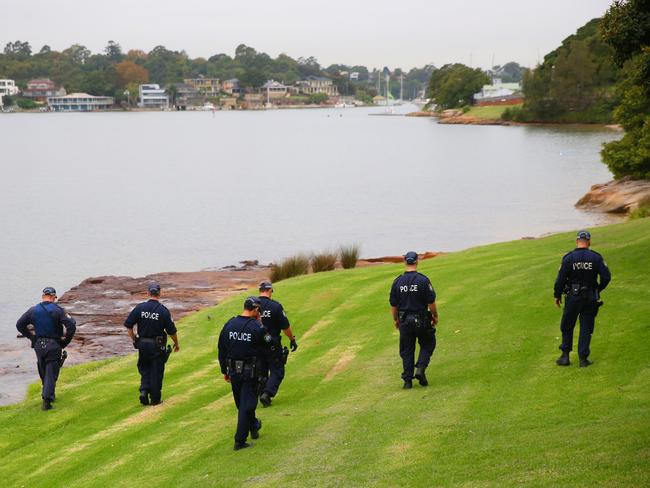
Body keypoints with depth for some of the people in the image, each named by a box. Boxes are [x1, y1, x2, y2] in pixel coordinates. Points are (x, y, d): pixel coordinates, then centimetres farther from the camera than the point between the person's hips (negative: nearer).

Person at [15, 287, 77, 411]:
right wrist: (65, 341, -5)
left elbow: (20, 324, 7)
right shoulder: (58, 310, -9)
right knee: (51, 373, -1)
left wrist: (31, 337, 11)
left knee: (43, 372, 20)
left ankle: (50, 395, 33)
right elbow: (71, 326, -18)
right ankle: (46, 400, -11)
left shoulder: (33, 310, 2)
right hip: (54, 346, -4)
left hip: (38, 345, 4)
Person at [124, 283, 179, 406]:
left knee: (144, 369, 18)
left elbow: (128, 325, -4)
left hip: (142, 344, 2)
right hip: (158, 346, -2)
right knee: (156, 372, 8)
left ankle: (144, 391, -1)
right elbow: (172, 331, -8)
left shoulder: (139, 308, -6)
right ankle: (155, 399, 13)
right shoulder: (163, 311, -12)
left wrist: (134, 340, 8)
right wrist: (176, 344, 9)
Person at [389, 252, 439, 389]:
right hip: (421, 320, -3)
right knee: (427, 345, 16)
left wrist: (395, 320, 19)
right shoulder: (423, 280, -12)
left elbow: (393, 304, 4)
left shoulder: (398, 281, -2)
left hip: (404, 321, 3)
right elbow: (431, 302, -10)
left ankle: (407, 380, 9)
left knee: (407, 351, 11)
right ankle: (421, 369, -4)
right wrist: (435, 316, 6)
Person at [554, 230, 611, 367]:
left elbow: (561, 278, -8)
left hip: (573, 297, -1)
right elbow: (606, 277, -6)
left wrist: (557, 295, 5)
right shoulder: (596, 258, -5)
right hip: (590, 298, 1)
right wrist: (598, 289, 12)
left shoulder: (568, 258, -9)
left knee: (567, 327, 13)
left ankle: (565, 356, 13)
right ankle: (583, 358, 7)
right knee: (586, 328, 8)